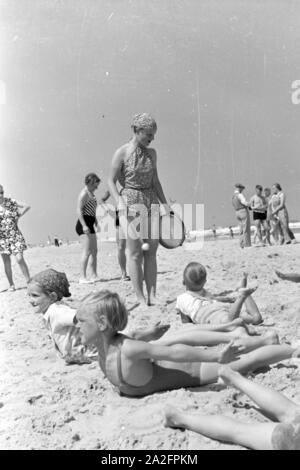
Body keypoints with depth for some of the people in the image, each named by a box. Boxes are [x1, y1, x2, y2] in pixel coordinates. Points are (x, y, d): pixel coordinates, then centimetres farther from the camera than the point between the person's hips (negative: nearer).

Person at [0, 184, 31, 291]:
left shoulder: (10, 201, -1)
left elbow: (27, 206, 1)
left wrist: (18, 216, -4)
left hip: (15, 235, -1)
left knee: (20, 259, -9)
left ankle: (29, 282, -3)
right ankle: (11, 285, 17)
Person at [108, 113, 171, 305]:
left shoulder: (151, 153, 10)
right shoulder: (122, 153, -5)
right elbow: (111, 181, -4)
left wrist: (165, 203, 14)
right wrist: (120, 203, -16)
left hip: (151, 202, 5)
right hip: (131, 202, -5)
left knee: (151, 252, 3)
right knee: (136, 253, -3)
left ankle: (152, 296, 8)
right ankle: (140, 298, 5)